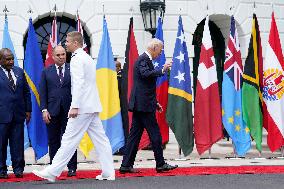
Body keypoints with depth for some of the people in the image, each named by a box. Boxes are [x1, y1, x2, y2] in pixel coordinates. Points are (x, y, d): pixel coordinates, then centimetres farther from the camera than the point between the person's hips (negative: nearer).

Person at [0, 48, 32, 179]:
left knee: (18, 143, 5)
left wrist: (28, 110, 11)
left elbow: (26, 92, 15)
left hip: (18, 114, 4)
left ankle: (18, 169, 11)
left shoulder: (19, 72, 12)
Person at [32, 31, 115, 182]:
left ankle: (52, 172, -6)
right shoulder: (88, 58, 20)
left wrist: (75, 106, -24)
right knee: (100, 139, 7)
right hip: (92, 106, 10)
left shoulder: (77, 59, -10)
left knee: (69, 140, -8)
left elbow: (79, 83, -20)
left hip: (82, 107, -10)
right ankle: (108, 173, 7)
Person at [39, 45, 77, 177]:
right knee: (53, 141, 6)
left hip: (69, 111, -1)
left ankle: (72, 168, 6)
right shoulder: (46, 72, 9)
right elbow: (42, 92, 6)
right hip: (52, 112, 2)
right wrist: (44, 110, -4)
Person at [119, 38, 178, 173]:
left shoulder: (144, 59, 21)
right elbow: (146, 74, -31)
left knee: (135, 134, 8)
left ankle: (126, 165, 7)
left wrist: (155, 102, 26)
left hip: (139, 104, 10)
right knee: (155, 134, -4)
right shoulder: (144, 60, -10)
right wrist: (162, 70, -31)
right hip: (144, 105, -10)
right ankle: (160, 164, 2)